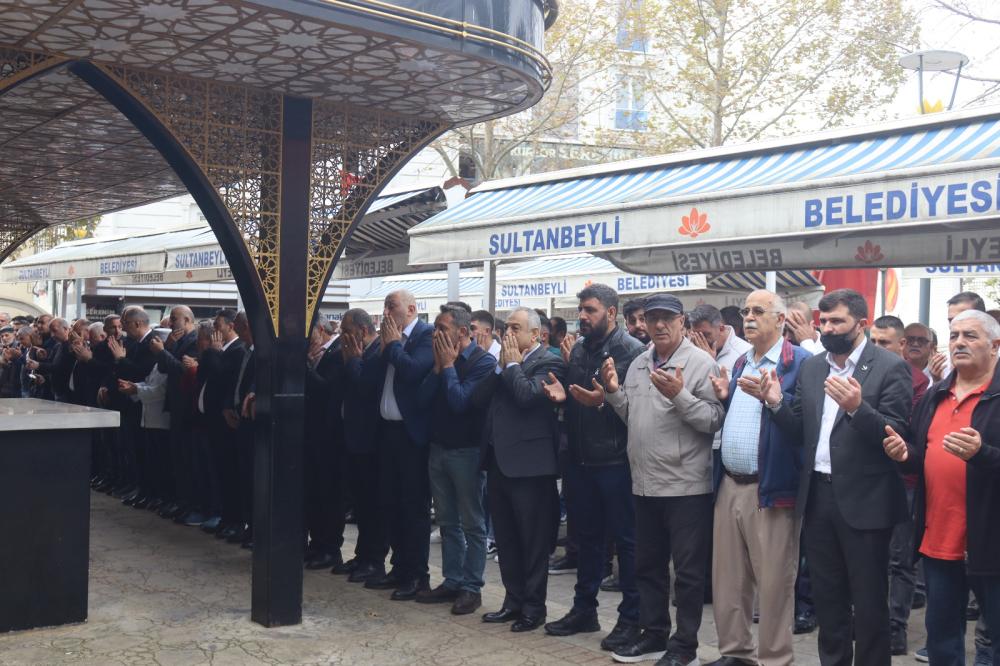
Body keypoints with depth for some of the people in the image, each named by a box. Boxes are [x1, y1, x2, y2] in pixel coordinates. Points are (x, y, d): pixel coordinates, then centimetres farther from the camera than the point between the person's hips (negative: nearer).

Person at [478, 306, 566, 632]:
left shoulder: (548, 362, -8)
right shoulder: (506, 362, 13)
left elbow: (527, 395, -24)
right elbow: (478, 397, 6)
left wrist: (513, 364, -9)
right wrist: (500, 366, -3)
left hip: (529, 464, -8)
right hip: (498, 461, 8)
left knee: (533, 541, 4)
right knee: (506, 539, 15)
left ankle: (533, 607, 13)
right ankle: (513, 601, 26)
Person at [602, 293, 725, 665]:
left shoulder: (701, 363, -11)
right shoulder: (638, 364, 11)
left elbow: (715, 421, -16)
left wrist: (679, 395, -26)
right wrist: (614, 391, 1)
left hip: (686, 486, -7)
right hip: (645, 484, 7)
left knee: (687, 571, 4)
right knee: (648, 565, 17)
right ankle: (653, 634, 30)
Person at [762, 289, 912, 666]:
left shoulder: (890, 368, -9)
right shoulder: (810, 368, 9)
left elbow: (897, 436, -16)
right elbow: (803, 432, 8)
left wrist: (857, 408, -31)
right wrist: (777, 404, -10)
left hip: (863, 500, -6)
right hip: (817, 495, 6)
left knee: (868, 600, 6)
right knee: (827, 595, 17)